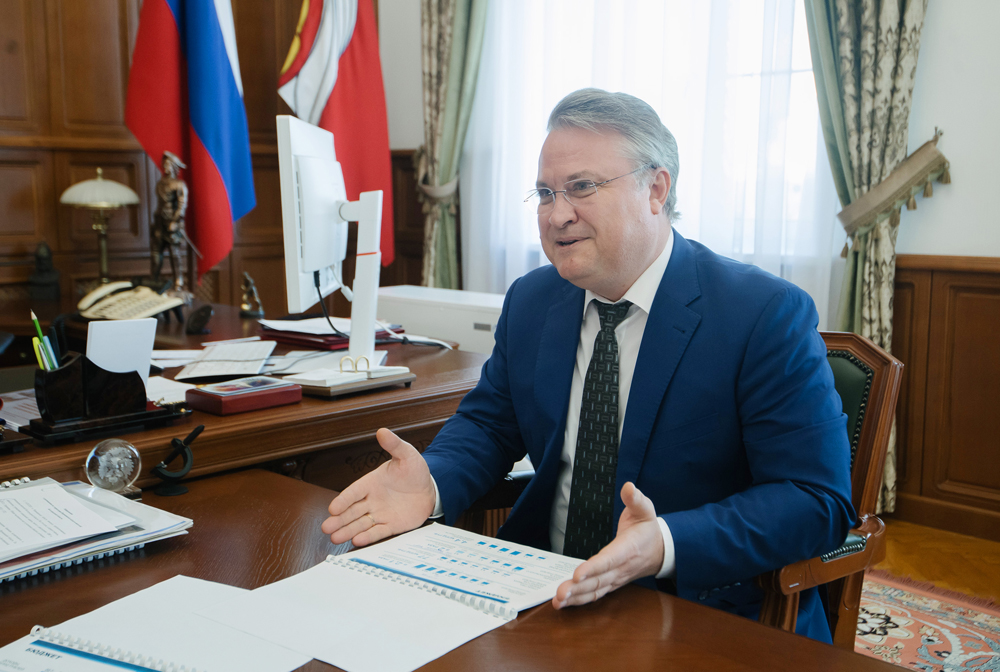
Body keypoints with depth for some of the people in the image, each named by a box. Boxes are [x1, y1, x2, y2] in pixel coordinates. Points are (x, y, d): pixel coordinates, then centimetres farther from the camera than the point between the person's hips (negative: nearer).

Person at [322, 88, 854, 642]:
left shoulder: (769, 316, -12)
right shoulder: (529, 301, 7)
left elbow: (819, 502, -16)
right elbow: (489, 421, 15)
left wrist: (667, 545, -32)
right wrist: (431, 484, -9)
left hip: (701, 611, -5)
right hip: (543, 595, 5)